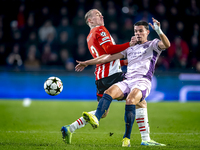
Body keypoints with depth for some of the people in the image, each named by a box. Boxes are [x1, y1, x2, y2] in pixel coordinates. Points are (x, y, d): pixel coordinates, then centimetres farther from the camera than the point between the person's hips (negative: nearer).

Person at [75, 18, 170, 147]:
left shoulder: (152, 45, 14)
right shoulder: (130, 49, 29)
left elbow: (166, 45, -7)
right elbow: (110, 57, 29)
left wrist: (159, 31, -26)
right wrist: (87, 63, 29)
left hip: (143, 82, -5)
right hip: (127, 81, 5)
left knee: (130, 100, -34)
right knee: (109, 92, -26)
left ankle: (127, 138, -30)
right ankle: (96, 118, -47)